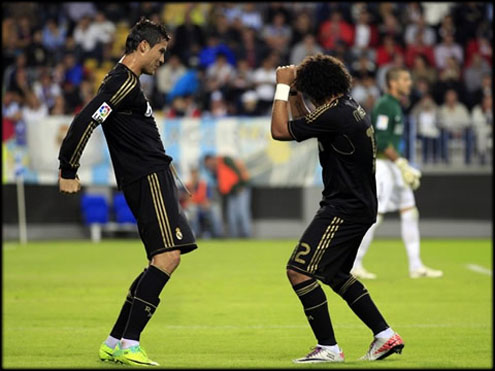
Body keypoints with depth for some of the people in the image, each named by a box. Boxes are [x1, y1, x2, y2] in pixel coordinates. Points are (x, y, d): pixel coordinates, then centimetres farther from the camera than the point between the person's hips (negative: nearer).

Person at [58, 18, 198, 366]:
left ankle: (114, 343, 11)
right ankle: (129, 344, -21)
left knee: (164, 261, 10)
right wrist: (68, 171, -18)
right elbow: (86, 121, -20)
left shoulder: (126, 81, 20)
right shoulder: (125, 82, -12)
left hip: (154, 177, 11)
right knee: (168, 256, -18)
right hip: (149, 178, -11)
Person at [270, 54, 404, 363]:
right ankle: (386, 336, 24)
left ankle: (328, 347, -10)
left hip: (345, 208, -11)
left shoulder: (335, 115, -20)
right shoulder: (350, 107, 12)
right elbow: (305, 125, 28)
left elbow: (280, 130, -17)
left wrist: (282, 87, -8)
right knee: (335, 274, 24)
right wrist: (294, 93, 16)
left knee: (299, 270, -12)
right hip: (359, 206, 11)